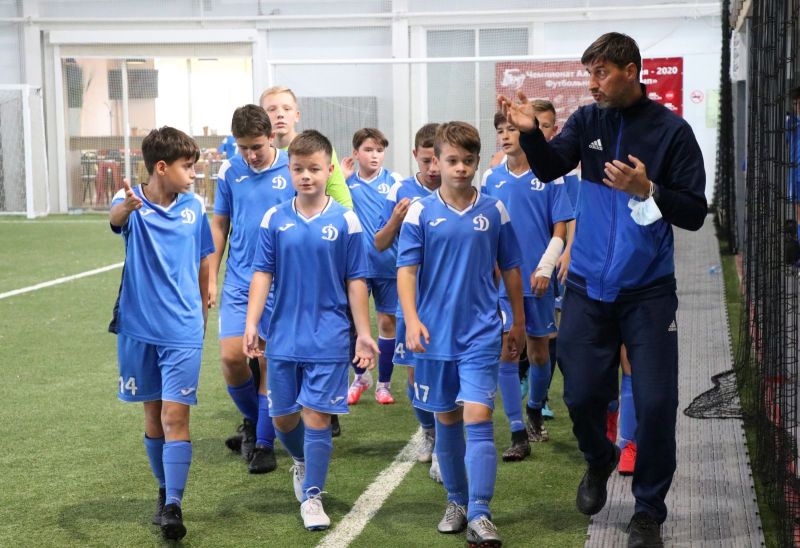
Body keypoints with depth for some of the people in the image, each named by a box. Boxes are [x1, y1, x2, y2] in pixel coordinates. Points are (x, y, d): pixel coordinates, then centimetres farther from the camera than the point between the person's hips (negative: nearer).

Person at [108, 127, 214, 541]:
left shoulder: (194, 207, 0)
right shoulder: (132, 203, -8)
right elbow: (116, 217, -33)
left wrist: (202, 310, 19)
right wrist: (126, 206, -57)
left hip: (183, 331, 0)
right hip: (139, 329, 0)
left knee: (175, 416, -9)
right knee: (153, 414, 12)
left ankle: (173, 507, -10)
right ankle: (164, 491, 29)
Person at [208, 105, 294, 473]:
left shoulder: (293, 170, -5)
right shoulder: (229, 172, 2)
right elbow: (219, 225, 11)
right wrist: (211, 278, 8)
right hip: (238, 281, 2)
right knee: (232, 356, -8)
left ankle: (264, 443, 14)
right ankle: (252, 419, 20)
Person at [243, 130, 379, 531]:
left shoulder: (345, 221, -5)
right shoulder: (275, 220, 0)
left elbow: (355, 281, -1)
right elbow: (262, 273, 2)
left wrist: (364, 333, -3)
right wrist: (251, 324, -6)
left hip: (328, 337, -3)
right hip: (283, 336, 3)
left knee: (317, 416, -3)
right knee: (282, 415, 12)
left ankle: (312, 496, 10)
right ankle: (301, 462, 43)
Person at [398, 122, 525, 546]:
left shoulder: (494, 211, 2)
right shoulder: (420, 213, -1)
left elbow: (510, 268, 11)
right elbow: (406, 269, -4)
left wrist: (518, 321, 14)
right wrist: (412, 320, -17)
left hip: (482, 334, -1)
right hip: (436, 335, 1)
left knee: (478, 419, -12)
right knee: (446, 421, 12)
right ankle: (456, 501, 28)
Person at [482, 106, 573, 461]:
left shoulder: (549, 176, -3)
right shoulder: (491, 179, 4)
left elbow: (560, 229, -3)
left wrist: (545, 268, -14)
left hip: (537, 281, -1)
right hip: (501, 280, 1)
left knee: (539, 352, 11)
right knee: (506, 352, -5)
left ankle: (535, 410, 38)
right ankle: (518, 435, -1)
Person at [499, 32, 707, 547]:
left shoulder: (671, 130, -8)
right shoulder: (587, 121, 2)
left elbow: (695, 213, -9)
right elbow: (550, 168, -9)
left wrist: (646, 190, -24)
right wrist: (530, 132, -25)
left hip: (648, 291, -3)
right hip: (588, 287, 3)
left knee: (656, 403, -3)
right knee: (582, 394, 7)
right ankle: (599, 461, 39)